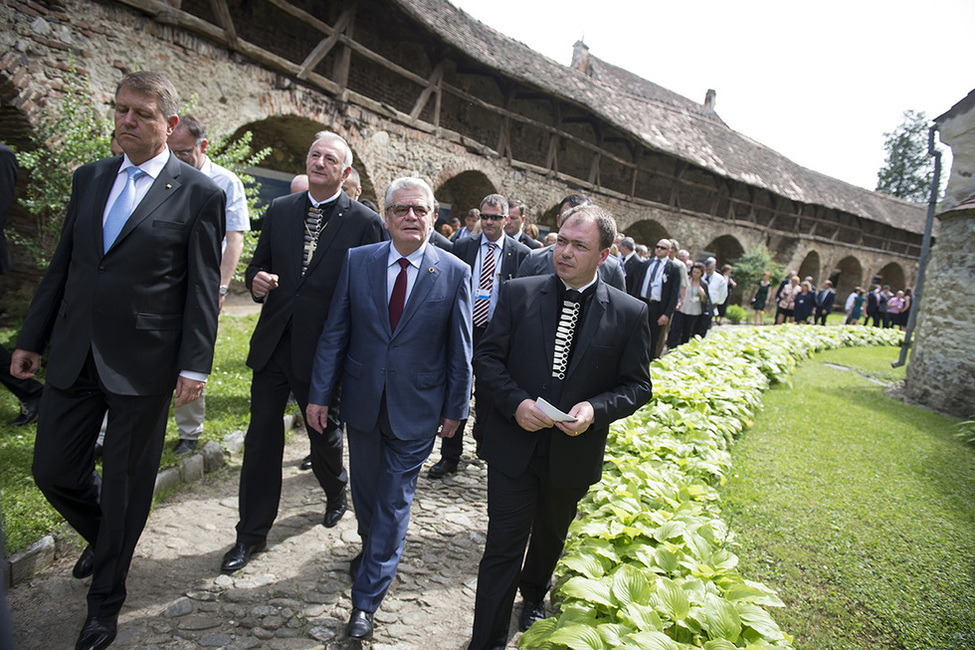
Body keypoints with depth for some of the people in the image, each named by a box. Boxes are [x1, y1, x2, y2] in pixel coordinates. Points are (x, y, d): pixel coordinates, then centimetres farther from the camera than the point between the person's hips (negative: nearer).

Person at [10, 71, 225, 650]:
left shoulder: (199, 195, -6)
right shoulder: (89, 178, 10)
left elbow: (203, 289, -8)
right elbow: (63, 264, 14)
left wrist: (194, 366, -12)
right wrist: (32, 339, 13)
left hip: (143, 362, -5)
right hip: (74, 356, 5)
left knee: (127, 482, 8)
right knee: (54, 470, 13)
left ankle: (106, 599, 30)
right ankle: (107, 536, 45)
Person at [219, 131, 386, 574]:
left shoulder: (365, 223, -6)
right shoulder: (279, 210, 6)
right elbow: (258, 263, 15)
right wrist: (256, 279, -11)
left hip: (323, 350, -3)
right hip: (272, 344, 3)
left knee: (325, 437, 15)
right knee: (262, 438, 8)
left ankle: (336, 495, 47)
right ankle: (252, 534, 24)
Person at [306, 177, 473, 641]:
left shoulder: (454, 273, -8)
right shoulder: (357, 261, -3)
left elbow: (460, 349, -3)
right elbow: (335, 334, 0)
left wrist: (455, 409, -1)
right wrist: (320, 394, -1)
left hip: (416, 408, -2)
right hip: (363, 400, 3)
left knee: (395, 501, 6)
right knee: (365, 489, 21)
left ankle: (366, 599, 22)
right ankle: (374, 549, 50)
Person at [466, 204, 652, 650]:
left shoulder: (630, 313, -7)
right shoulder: (519, 294, -7)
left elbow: (637, 386, -2)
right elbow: (487, 357, -3)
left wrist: (596, 409, -20)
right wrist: (516, 402, -19)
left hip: (574, 452, 2)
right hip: (514, 444, -1)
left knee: (550, 536, 26)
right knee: (503, 546, 3)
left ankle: (533, 594, 57)